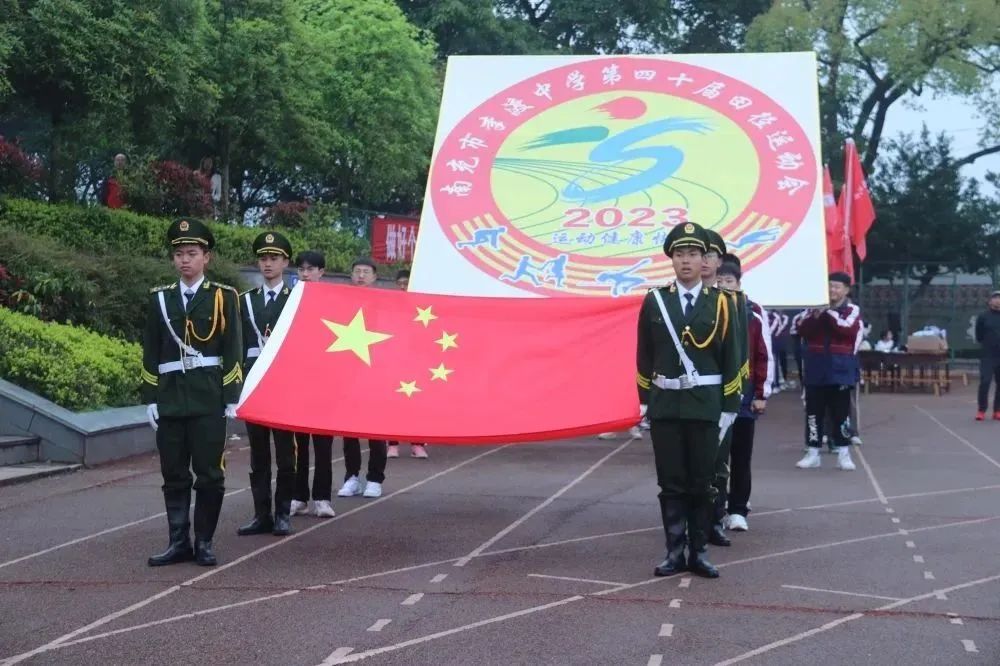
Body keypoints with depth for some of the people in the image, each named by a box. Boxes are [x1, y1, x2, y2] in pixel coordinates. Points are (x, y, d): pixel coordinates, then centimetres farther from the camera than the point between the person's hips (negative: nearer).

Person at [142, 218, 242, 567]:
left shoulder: (224, 296, 1)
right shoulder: (160, 298, 9)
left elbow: (233, 351, -1)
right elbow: (150, 352, 10)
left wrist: (232, 398, -6)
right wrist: (150, 398, 5)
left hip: (209, 398, -3)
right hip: (170, 398, 3)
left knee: (209, 474, 1)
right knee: (174, 475, 6)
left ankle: (204, 542, 10)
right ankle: (179, 542, 13)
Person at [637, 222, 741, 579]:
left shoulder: (720, 303, 0)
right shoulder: (654, 301, 4)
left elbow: (731, 360, 1)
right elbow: (644, 356, 8)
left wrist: (729, 409, -2)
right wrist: (645, 403, 5)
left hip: (705, 405, -1)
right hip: (665, 405, 1)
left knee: (702, 482, 5)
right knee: (671, 482, 5)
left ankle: (698, 552, 13)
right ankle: (675, 552, 11)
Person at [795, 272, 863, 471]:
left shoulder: (852, 310, -1)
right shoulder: (815, 308, 10)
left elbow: (847, 328, -19)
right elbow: (802, 330, -2)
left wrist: (828, 312, -18)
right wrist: (815, 315, -18)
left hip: (840, 370, -3)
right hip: (816, 369, 3)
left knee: (840, 413, 2)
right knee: (813, 412, 5)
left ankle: (843, 453, 9)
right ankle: (813, 453, 11)